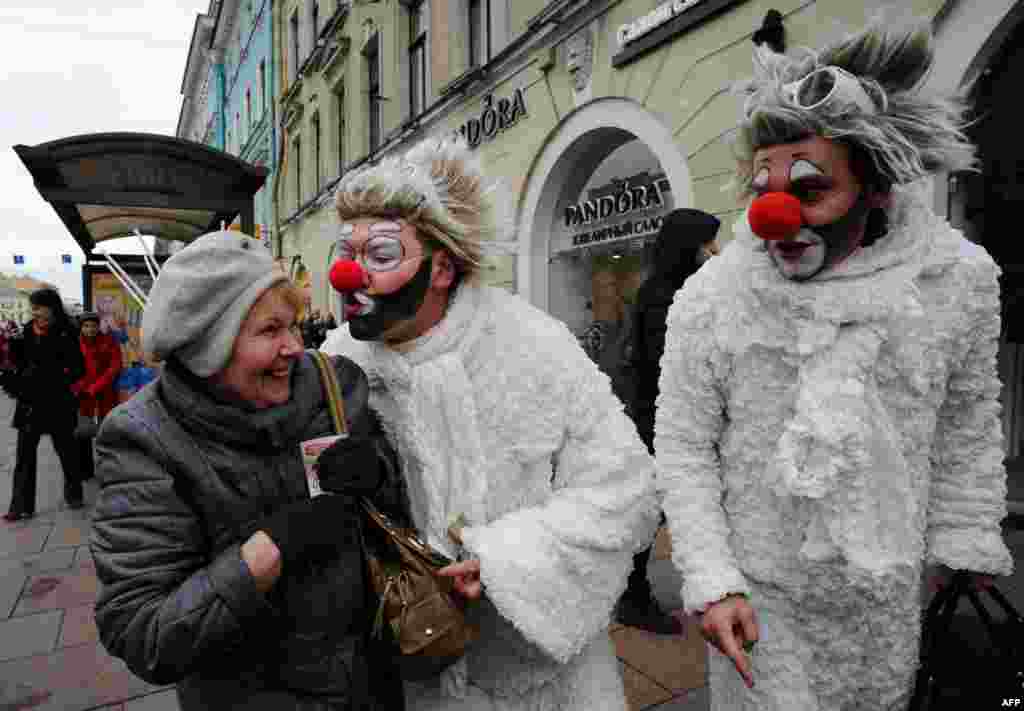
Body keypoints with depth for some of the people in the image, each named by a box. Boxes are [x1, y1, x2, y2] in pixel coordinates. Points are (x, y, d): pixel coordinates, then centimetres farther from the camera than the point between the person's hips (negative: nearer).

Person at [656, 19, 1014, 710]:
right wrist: (711, 581, -15)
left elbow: (966, 426, 3)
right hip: (755, 589, -2)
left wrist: (963, 550, 4)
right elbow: (683, 447, -11)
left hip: (889, 590, 3)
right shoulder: (708, 298, -18)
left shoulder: (961, 279, -10)